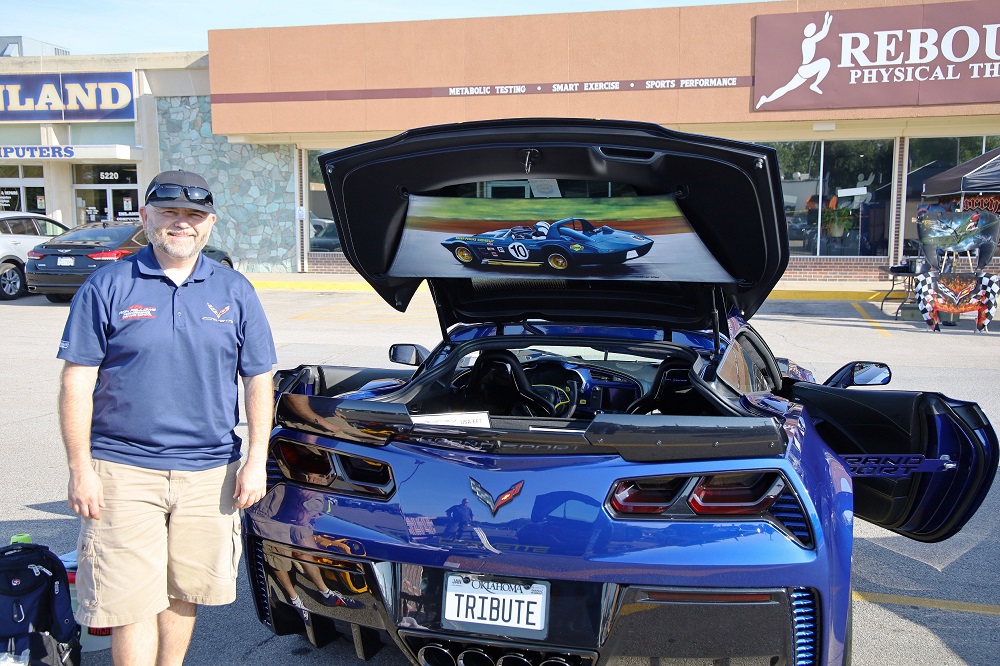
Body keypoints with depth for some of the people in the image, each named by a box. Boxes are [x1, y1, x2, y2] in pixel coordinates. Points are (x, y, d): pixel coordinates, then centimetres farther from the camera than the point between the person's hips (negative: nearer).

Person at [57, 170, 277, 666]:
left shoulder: (234, 292, 6)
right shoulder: (108, 286, -1)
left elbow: (258, 380, 7)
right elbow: (76, 383, -1)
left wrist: (256, 460, 0)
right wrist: (80, 469, -6)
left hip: (209, 474, 3)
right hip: (123, 472, -2)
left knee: (184, 593, 15)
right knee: (132, 601, 0)